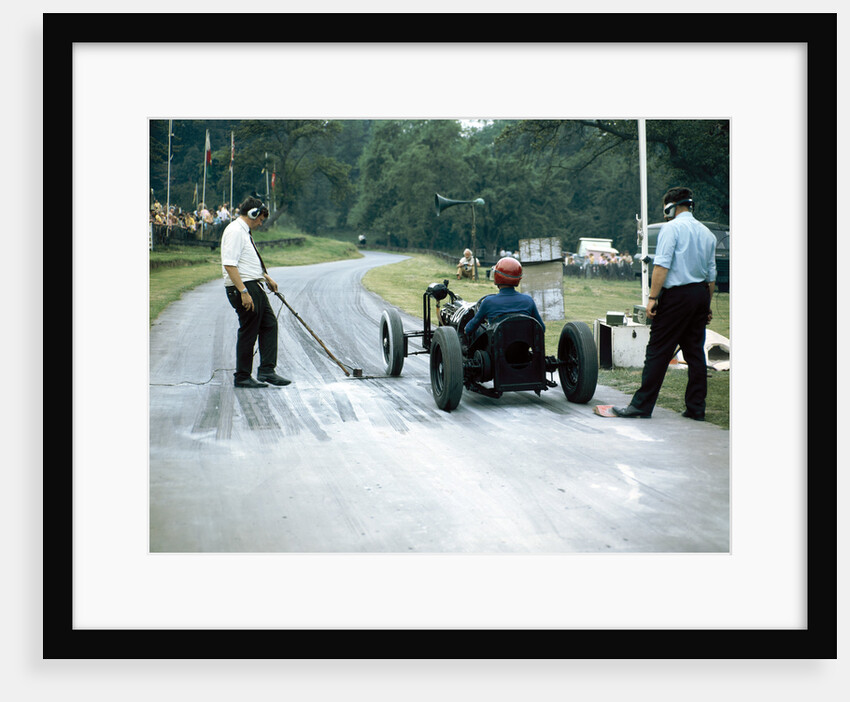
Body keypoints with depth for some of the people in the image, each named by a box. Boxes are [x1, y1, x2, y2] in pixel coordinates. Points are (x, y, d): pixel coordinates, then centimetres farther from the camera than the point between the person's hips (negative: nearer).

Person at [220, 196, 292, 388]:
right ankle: (242, 377, 6)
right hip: (243, 288, -11)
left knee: (269, 324, 10)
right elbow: (229, 264, -24)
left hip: (254, 286, 11)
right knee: (248, 332, -3)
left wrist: (267, 278, 30)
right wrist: (243, 292, -27)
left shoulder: (245, 232, 18)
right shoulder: (235, 231, -15)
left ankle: (267, 371, 13)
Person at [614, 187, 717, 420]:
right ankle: (696, 407, 10)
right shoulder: (707, 233, 16)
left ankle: (642, 404, -5)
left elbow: (662, 265, -14)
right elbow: (712, 273, 18)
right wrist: (707, 304, 23)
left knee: (658, 351, -6)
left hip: (677, 294, -7)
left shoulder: (671, 227, -5)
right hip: (701, 294, 7)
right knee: (695, 352, 9)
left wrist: (653, 297, -15)